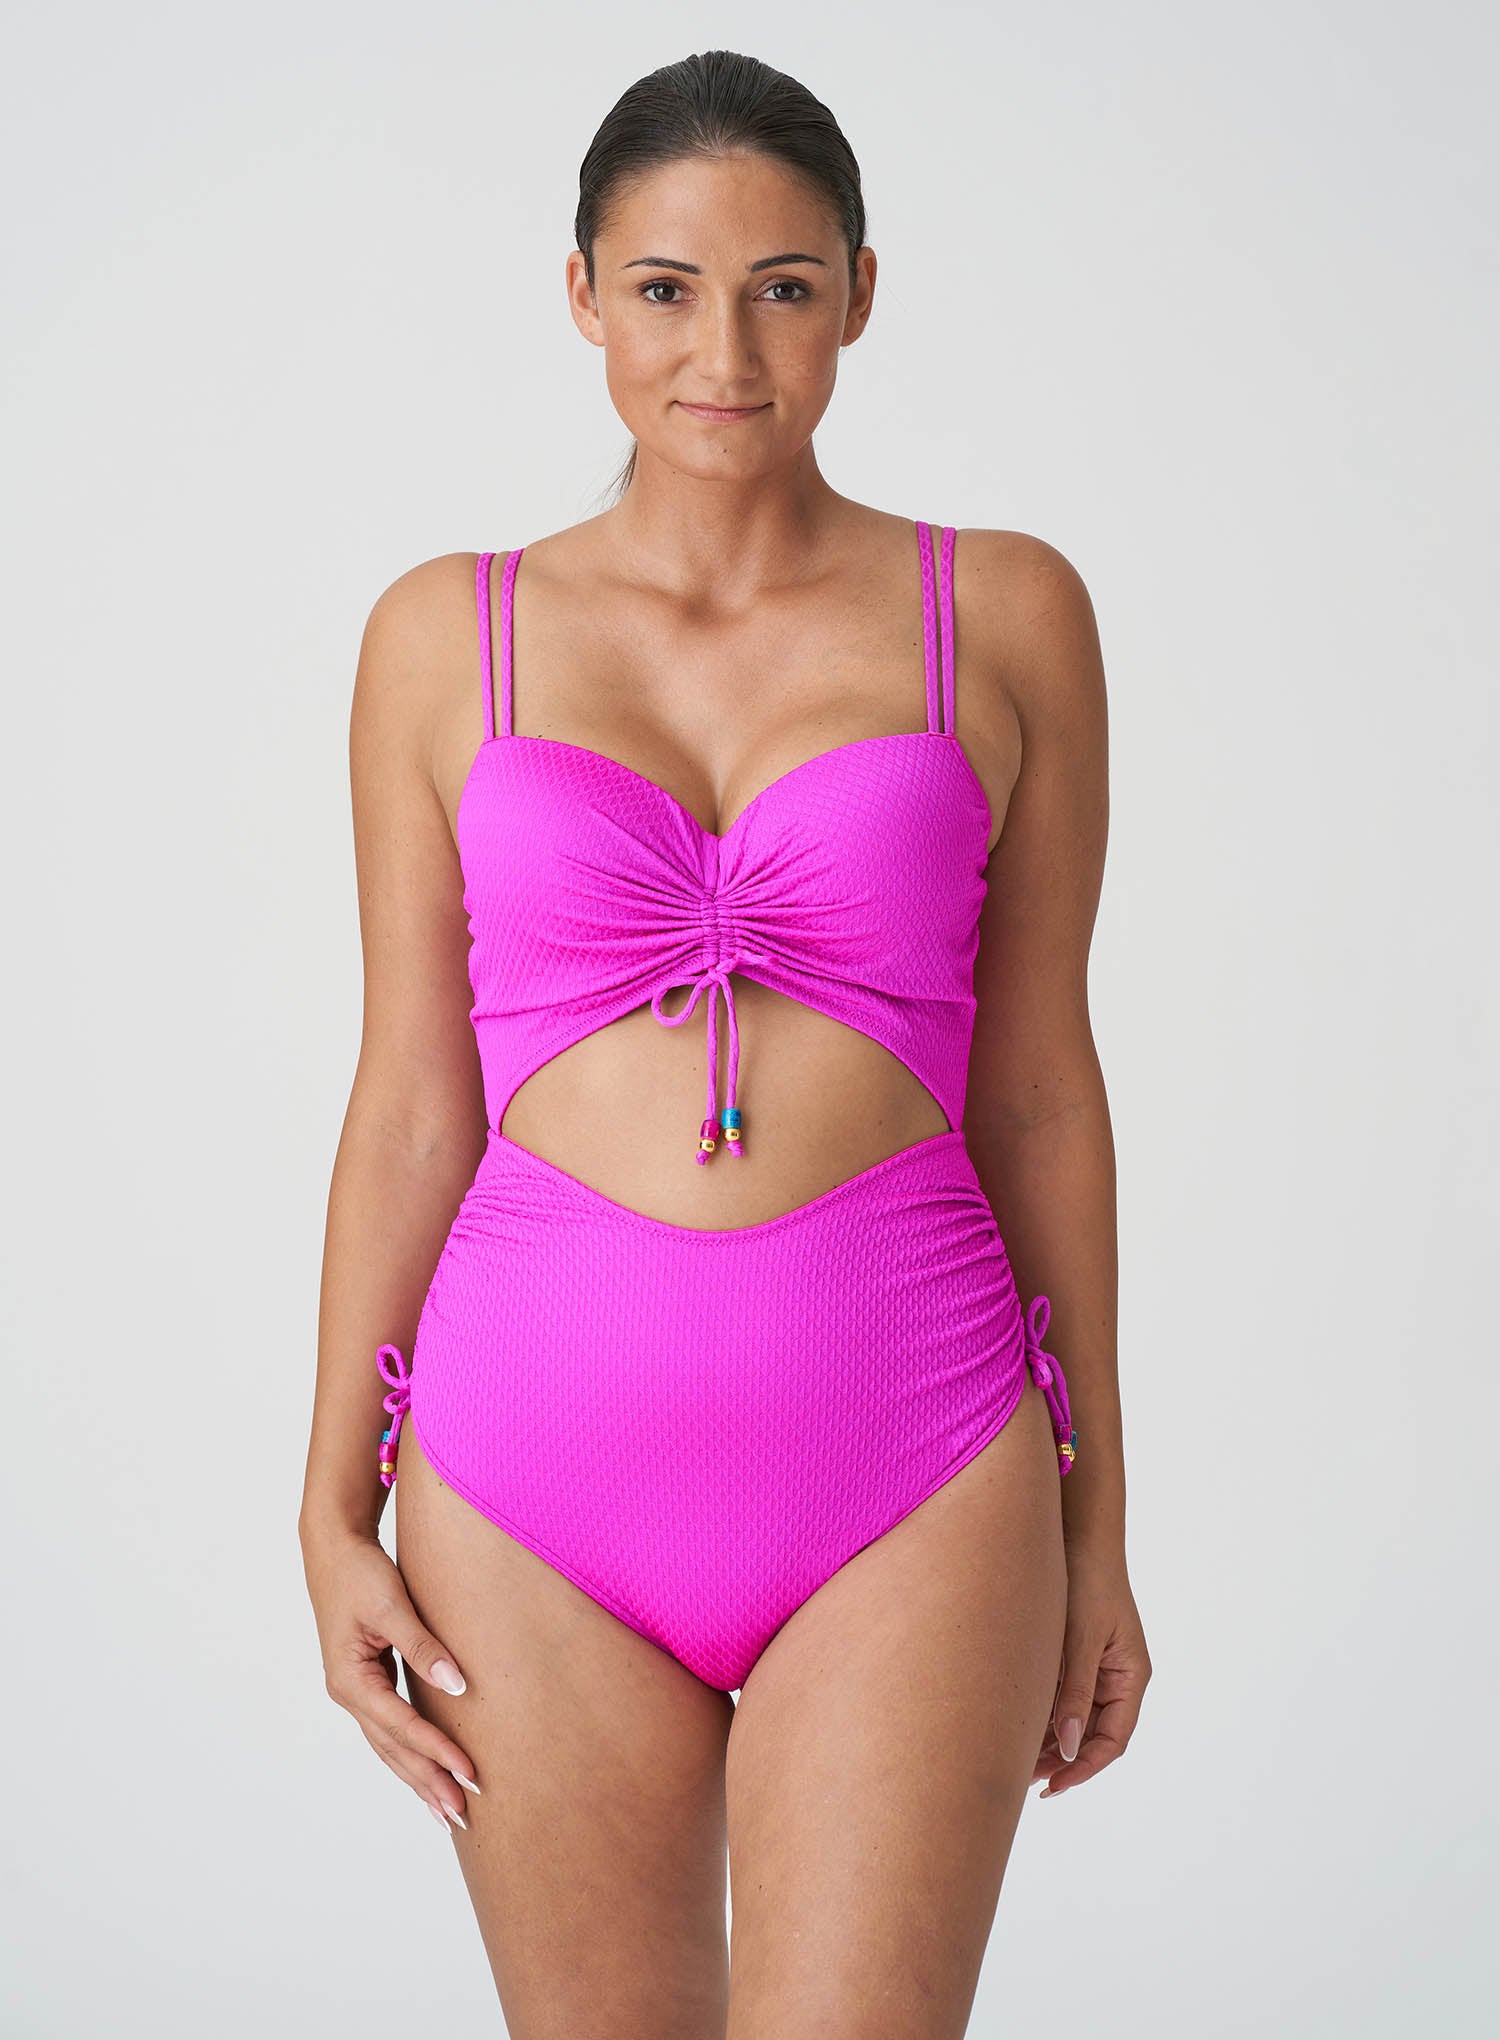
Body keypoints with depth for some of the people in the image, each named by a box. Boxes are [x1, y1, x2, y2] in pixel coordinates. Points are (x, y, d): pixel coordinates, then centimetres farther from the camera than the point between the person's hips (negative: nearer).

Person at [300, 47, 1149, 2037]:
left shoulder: (1005, 614, 4)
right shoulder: (446, 637, 5)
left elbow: (1038, 1088, 6)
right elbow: (412, 1100, 7)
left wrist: (1097, 1525, 7)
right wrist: (334, 1515, 3)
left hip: (910, 1473, -1)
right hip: (543, 1452, 1)